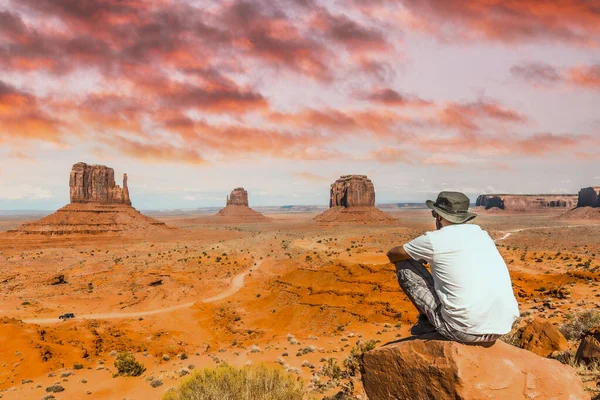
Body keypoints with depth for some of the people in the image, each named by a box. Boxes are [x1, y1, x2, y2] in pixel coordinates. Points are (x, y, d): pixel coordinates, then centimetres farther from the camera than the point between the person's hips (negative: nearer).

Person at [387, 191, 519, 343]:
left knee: (404, 266, 6)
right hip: (503, 327, 6)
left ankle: (428, 321, 17)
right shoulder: (482, 234, 13)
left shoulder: (434, 239, -3)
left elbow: (392, 254, 14)